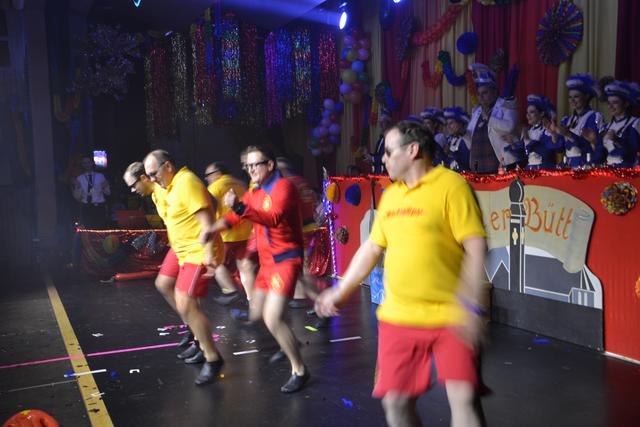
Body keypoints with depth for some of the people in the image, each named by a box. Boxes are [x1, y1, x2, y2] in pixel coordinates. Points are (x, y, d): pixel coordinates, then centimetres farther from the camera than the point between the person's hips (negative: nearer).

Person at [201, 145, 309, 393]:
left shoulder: (283, 187, -16)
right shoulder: (254, 193, 10)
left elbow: (274, 219, -33)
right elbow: (233, 217, 6)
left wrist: (240, 207, -46)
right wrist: (212, 230, -14)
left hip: (285, 260, -9)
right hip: (266, 262, 9)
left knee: (272, 319, -17)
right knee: (256, 315, 16)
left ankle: (299, 370, 0)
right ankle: (287, 343, 41)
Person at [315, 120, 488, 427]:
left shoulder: (451, 185, -8)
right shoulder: (390, 195, 12)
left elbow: (475, 247, -14)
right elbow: (371, 249, 18)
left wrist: (470, 304, -21)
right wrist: (340, 292, 18)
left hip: (450, 317, -6)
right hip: (397, 318, 6)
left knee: (463, 399, -10)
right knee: (395, 401, 8)